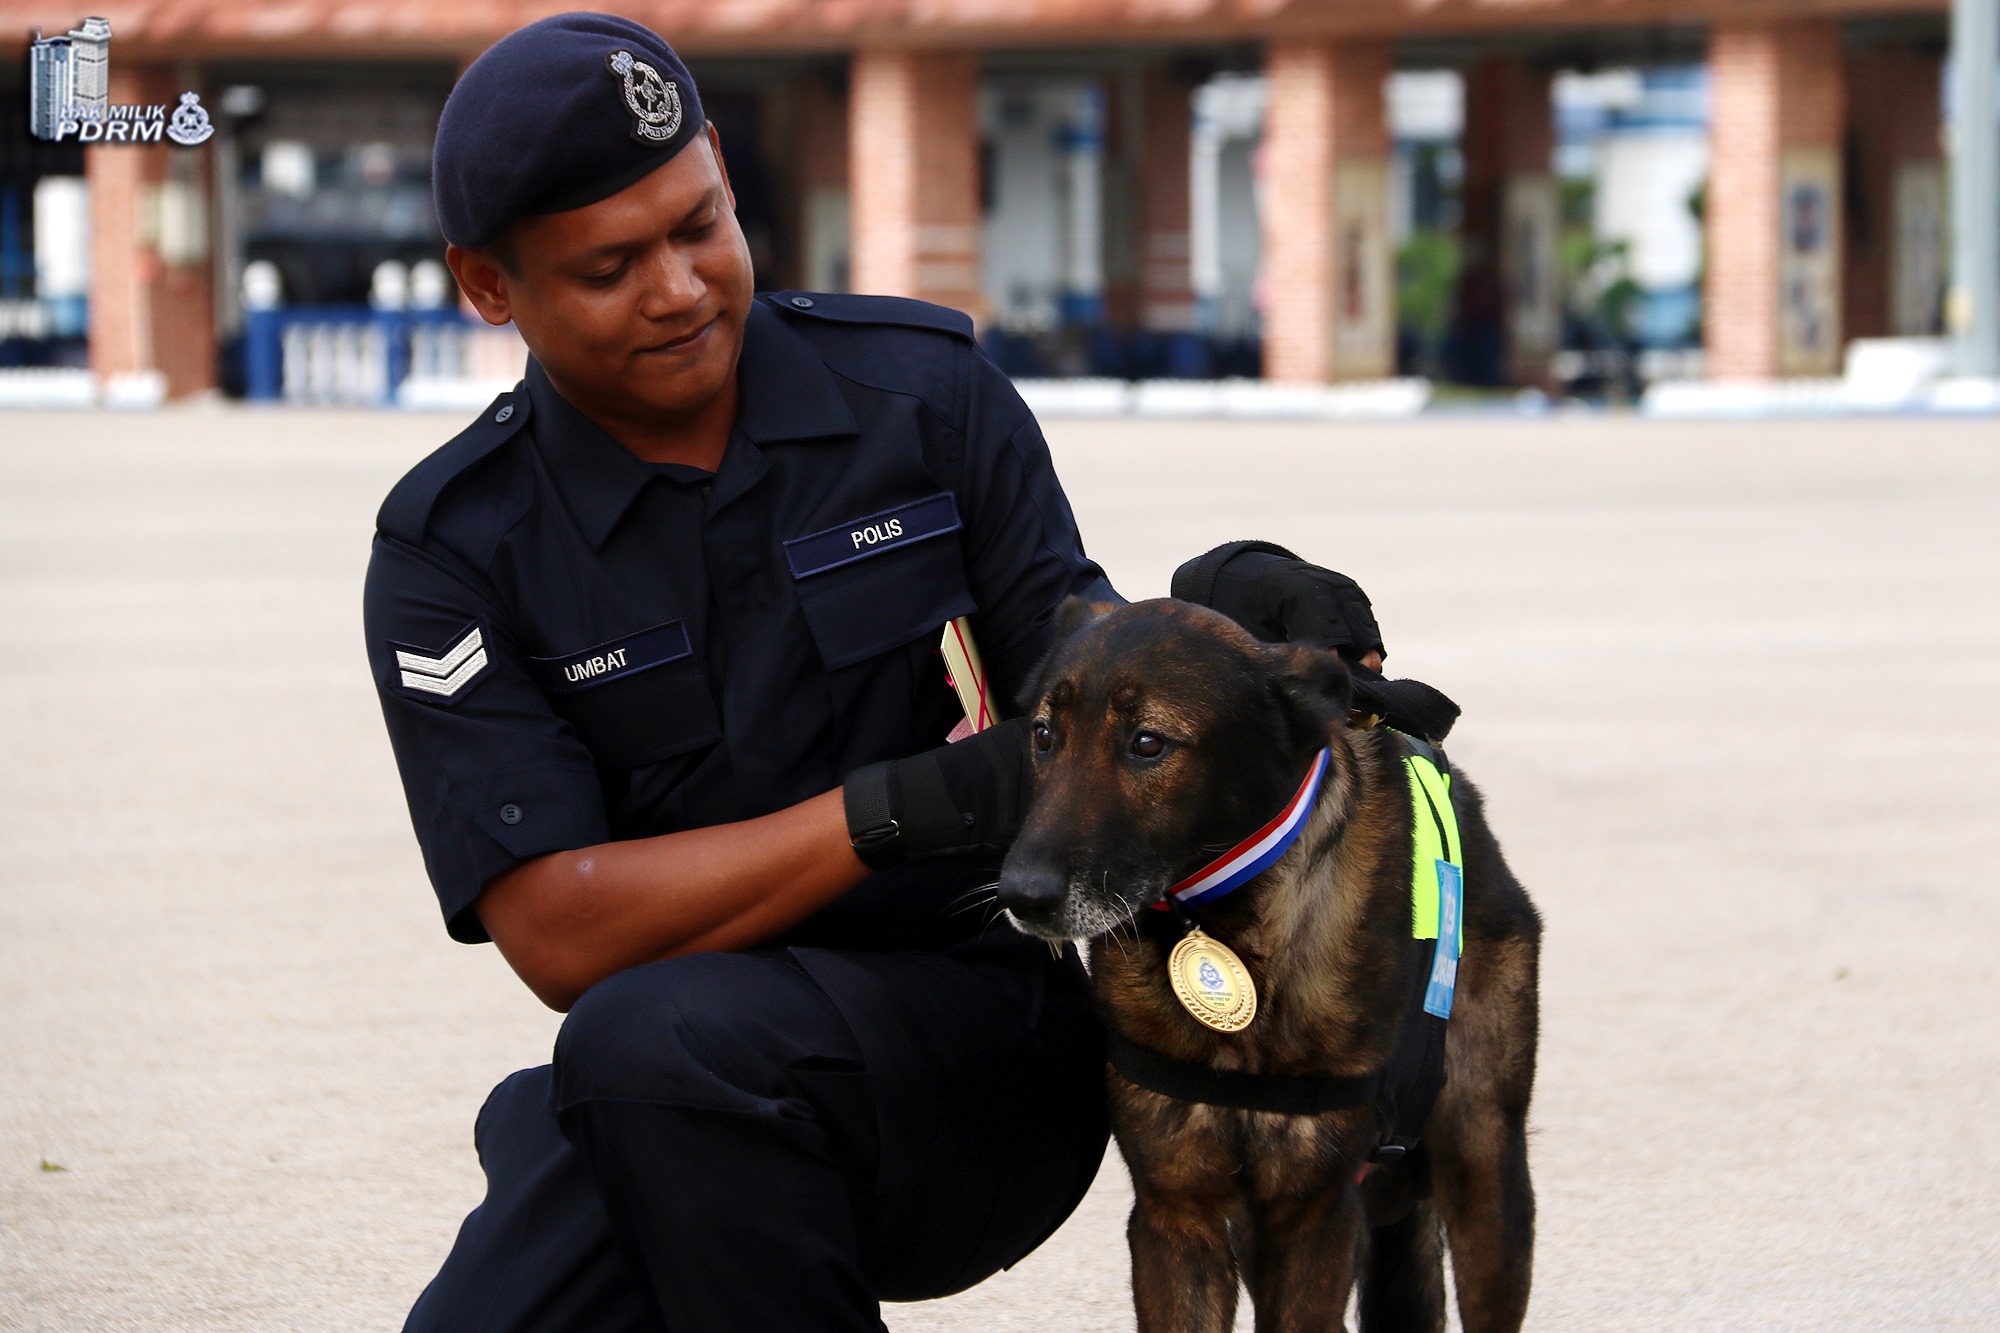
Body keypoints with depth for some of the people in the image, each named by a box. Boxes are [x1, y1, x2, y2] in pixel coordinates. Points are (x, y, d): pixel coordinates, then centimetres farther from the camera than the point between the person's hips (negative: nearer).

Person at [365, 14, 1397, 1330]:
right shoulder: (453, 552, -3)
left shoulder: (926, 392, 1)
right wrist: (902, 810, -24)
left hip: (979, 1043, -1)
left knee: (663, 1037, -32)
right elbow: (558, 935, -14)